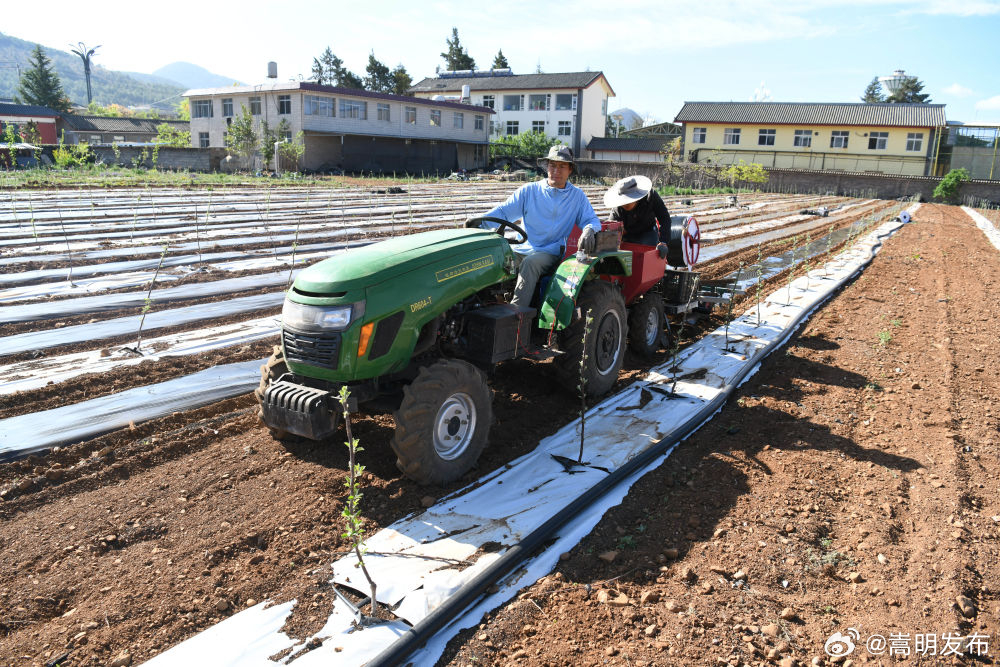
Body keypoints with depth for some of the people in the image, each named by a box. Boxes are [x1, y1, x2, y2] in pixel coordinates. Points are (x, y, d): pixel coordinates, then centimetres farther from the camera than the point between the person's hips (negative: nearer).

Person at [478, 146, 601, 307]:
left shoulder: (577, 196, 14)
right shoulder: (528, 191, 13)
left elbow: (592, 220, 11)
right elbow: (503, 211, 7)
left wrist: (589, 231, -16)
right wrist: (480, 221, -13)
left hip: (550, 253, -2)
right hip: (521, 250, 2)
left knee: (530, 262, -37)